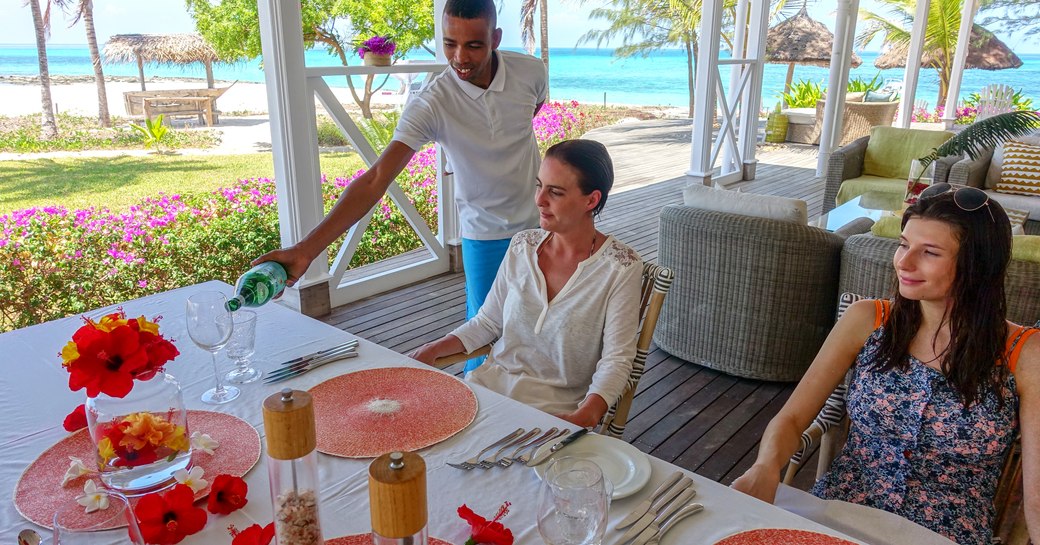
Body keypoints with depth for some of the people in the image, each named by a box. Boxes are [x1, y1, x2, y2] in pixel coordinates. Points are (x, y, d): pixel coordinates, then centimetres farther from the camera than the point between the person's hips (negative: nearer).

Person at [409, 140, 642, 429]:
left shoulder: (620, 267, -10)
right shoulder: (523, 246, 4)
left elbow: (617, 360, -13)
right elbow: (487, 322, 12)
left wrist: (584, 417, -29)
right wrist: (432, 350, -3)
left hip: (558, 406, -5)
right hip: (492, 382, 5)